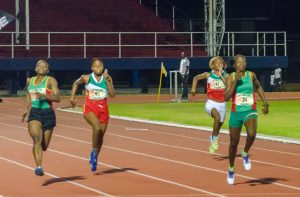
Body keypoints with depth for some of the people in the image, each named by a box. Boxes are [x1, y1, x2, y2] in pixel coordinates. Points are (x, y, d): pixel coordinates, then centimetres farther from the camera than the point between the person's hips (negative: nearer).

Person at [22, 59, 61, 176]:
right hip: (34, 113, 1)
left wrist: (44, 96, -24)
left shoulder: (51, 81, 0)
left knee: (44, 146, 7)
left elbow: (57, 98, -11)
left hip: (48, 113, -1)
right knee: (37, 139, -23)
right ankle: (39, 167, -27)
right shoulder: (29, 81, 13)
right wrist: (27, 109, 28)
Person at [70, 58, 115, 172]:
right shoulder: (87, 78, -2)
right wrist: (72, 97, 12)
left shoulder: (108, 78, 1)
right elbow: (76, 83, 19)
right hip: (90, 108, -3)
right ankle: (94, 151, -11)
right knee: (97, 127, -32)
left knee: (101, 136, 11)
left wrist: (107, 79, -16)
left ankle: (94, 158, 34)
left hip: (103, 109, 3)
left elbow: (112, 94, -10)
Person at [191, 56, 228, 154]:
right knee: (217, 117, -34)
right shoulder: (208, 75, -1)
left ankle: (212, 140, 42)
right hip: (211, 103, -3)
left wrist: (220, 75, -18)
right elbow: (196, 78, 14)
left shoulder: (226, 75, -1)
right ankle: (214, 139, -19)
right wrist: (193, 88, 2)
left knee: (219, 124, 14)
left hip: (222, 104, 3)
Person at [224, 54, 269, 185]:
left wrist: (265, 103, 20)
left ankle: (245, 154, 0)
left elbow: (258, 87, 23)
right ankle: (231, 169, 34)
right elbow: (226, 97, -17)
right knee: (234, 143, 11)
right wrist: (236, 80, -20)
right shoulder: (231, 78, -5)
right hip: (236, 113, 0)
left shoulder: (251, 75, 1)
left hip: (250, 111, 0)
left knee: (252, 134, -31)